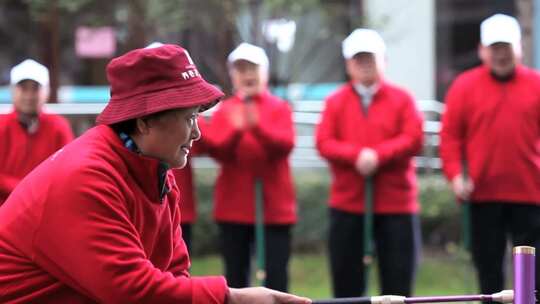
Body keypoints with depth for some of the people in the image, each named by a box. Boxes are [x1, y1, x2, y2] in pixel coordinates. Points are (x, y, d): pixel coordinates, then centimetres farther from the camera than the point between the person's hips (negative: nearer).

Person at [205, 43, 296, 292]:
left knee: (276, 274, -3)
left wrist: (257, 127, -27)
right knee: (235, 275, 6)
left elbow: (285, 145, -12)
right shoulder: (223, 110, 7)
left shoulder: (279, 108, 4)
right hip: (233, 206, 1)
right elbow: (216, 150, -6)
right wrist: (235, 131, -24)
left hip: (274, 205, -1)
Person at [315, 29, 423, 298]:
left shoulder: (401, 99, 4)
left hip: (396, 203, -1)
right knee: (346, 278, 5)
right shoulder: (335, 101, 6)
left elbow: (413, 139, -7)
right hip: (347, 203, 1)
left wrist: (378, 155, -18)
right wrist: (356, 155, -19)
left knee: (398, 278, -1)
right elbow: (323, 142, -4)